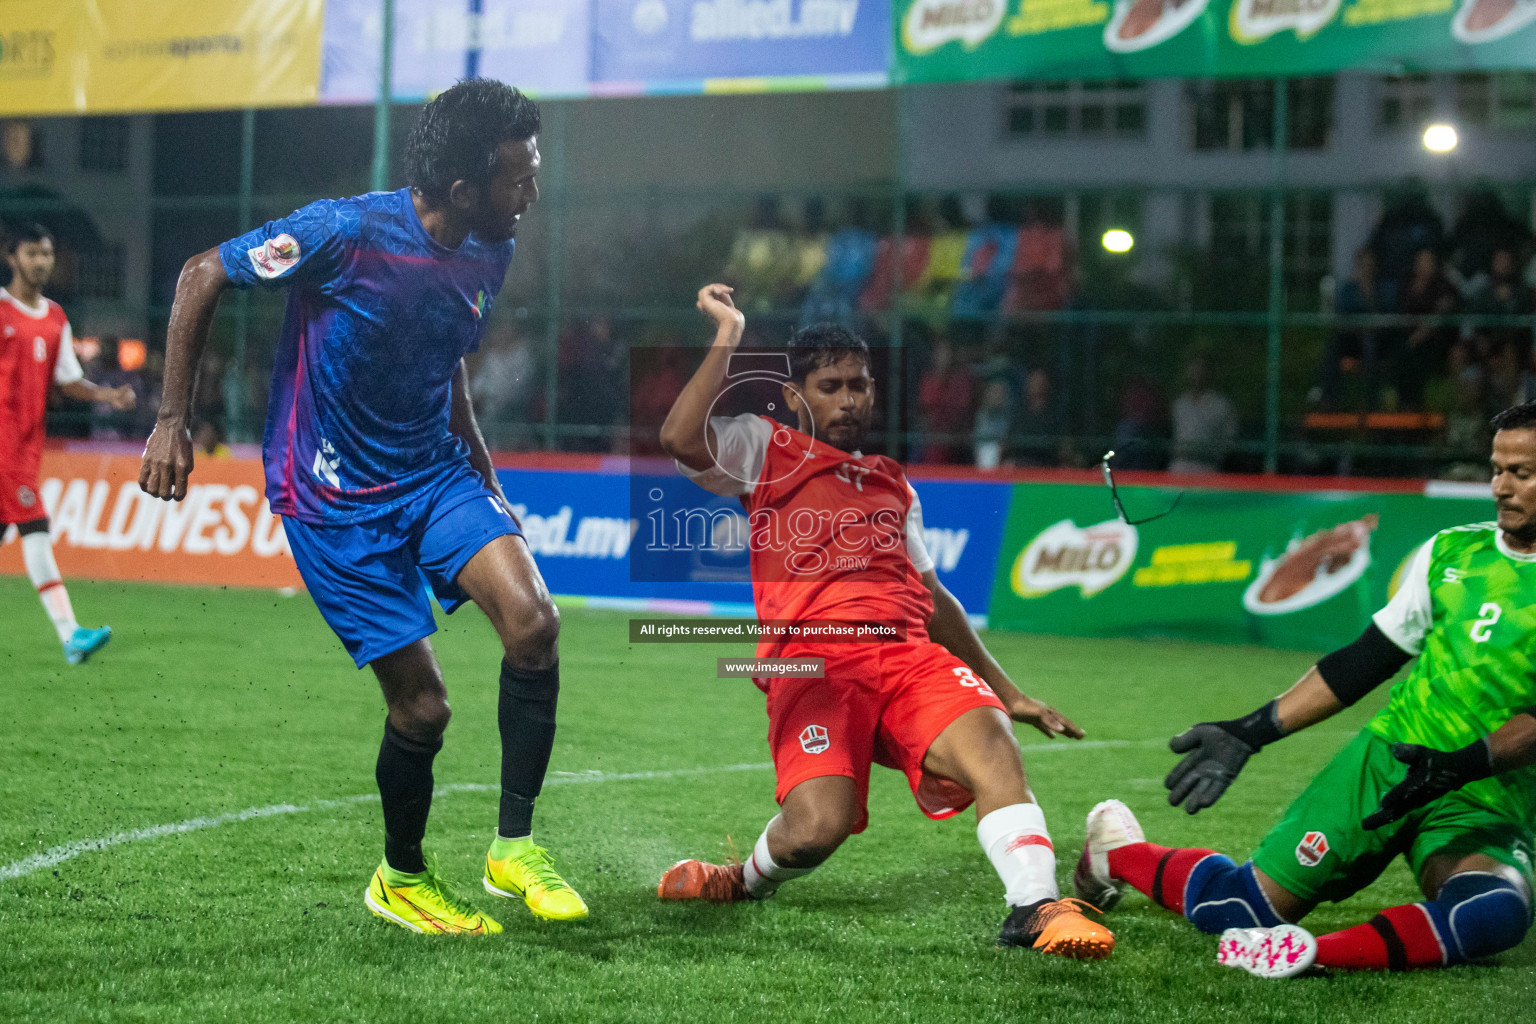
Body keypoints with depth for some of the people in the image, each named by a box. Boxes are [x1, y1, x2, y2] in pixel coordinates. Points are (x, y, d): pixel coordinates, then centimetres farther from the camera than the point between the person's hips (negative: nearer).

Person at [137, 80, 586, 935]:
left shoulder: (491, 256, 0)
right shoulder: (347, 232, -21)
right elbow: (204, 276, -9)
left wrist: (483, 475, 17)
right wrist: (174, 421, -8)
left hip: (435, 471, 5)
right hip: (336, 501, -5)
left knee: (533, 619, -20)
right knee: (422, 706, -6)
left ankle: (515, 846, -6)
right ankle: (402, 878, 22)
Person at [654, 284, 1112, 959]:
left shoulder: (893, 485, 32)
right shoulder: (766, 450, 17)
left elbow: (931, 596, 35)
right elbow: (681, 440, -4)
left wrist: (1009, 692, 33)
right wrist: (727, 339, 0)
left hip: (911, 655, 4)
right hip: (814, 663, -4)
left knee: (991, 743, -28)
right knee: (817, 827, -25)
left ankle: (1037, 910, -34)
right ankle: (751, 881, 9)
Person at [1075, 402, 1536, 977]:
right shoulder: (1452, 553, 10)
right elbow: (1364, 662, 14)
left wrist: (1467, 764, -27)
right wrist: (1251, 732, 10)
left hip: (1485, 810, -3)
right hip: (1386, 761, 3)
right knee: (1233, 907, -6)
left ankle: (1316, 953, -40)